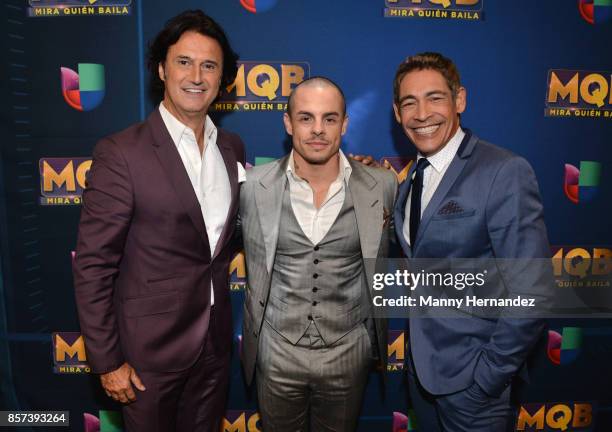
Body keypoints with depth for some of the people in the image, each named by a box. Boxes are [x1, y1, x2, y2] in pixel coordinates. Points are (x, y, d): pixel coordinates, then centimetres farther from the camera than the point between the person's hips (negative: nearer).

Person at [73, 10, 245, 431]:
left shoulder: (232, 147, 1)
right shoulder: (121, 153, -16)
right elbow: (93, 265, -13)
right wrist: (107, 361, -11)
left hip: (215, 341, 5)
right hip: (149, 349, -4)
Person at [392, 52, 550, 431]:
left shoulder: (505, 173, -19)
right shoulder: (413, 176, 4)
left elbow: (530, 294, -21)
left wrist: (489, 377, -16)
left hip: (470, 375, -6)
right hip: (421, 362, 7)